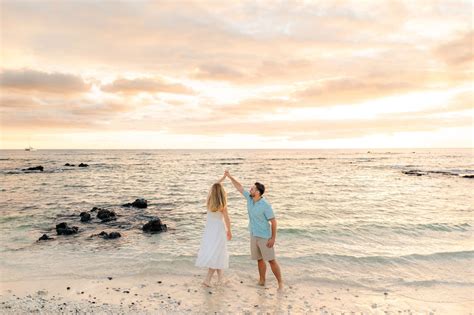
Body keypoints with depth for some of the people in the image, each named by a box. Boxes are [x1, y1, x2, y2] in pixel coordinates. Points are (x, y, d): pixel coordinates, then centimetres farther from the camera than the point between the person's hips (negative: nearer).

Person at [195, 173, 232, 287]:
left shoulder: (209, 200, -4)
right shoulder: (222, 205, -18)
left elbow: (213, 187, 13)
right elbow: (227, 220, -9)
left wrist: (223, 177, 22)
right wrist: (229, 231, 6)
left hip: (209, 228, 6)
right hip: (219, 229, -6)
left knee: (210, 250, 16)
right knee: (216, 253, -2)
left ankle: (219, 276, 31)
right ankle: (207, 279, -7)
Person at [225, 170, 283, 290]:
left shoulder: (265, 205, -22)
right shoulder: (249, 198, -3)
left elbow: (273, 221, -18)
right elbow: (240, 188, 8)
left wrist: (273, 238, -20)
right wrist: (230, 176, 6)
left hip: (265, 237, -7)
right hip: (254, 236, 7)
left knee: (271, 260, -2)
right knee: (259, 259, 15)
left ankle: (280, 283, 9)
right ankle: (262, 281, 27)